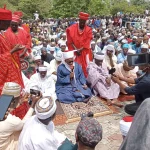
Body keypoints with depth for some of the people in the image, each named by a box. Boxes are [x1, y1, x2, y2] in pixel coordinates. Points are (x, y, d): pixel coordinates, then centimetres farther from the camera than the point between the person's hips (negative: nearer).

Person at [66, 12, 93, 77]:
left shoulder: (89, 30, -1)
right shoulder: (72, 28, -1)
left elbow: (87, 43, -5)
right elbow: (70, 41, -1)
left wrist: (80, 49, -15)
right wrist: (76, 49, -10)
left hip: (84, 52, 1)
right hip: (74, 51, 0)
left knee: (85, 67, 0)